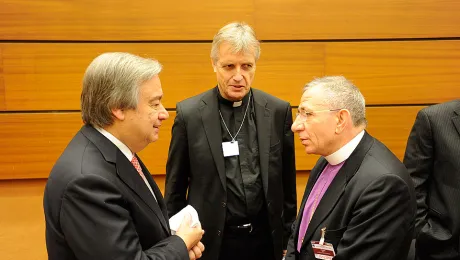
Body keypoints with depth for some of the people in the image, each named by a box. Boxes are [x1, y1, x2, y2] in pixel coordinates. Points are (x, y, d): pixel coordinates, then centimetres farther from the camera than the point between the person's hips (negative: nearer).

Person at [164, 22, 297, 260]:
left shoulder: (278, 111, -4)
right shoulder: (189, 113, -8)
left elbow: (287, 183, 3)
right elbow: (175, 189, -1)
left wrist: (288, 237, 7)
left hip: (266, 238, 2)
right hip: (211, 240, -1)